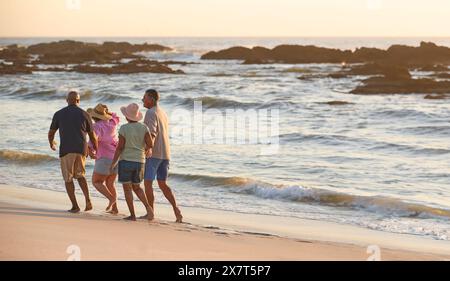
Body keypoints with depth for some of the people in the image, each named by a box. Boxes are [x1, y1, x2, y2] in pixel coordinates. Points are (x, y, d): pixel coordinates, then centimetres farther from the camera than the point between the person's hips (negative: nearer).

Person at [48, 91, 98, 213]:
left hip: (66, 150, -2)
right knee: (79, 175, 22)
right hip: (81, 149, 2)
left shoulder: (59, 114, 2)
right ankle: (87, 200, 4)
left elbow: (51, 133, 12)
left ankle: (75, 206, 5)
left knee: (68, 178, 10)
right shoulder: (84, 114, 4)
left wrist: (51, 143, 34)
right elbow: (92, 136, 9)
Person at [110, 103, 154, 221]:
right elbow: (150, 144, -5)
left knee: (127, 188, 3)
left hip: (126, 160, -4)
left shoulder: (124, 128, -9)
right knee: (136, 187, 18)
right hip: (139, 161, 4)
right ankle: (148, 207, -4)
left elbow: (120, 147, -11)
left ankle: (132, 215, 0)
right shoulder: (143, 127, 0)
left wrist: (113, 162, -3)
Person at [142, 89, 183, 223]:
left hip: (154, 153, -9)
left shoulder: (151, 113, -9)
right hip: (165, 153, 9)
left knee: (148, 183, -1)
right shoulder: (163, 113, 18)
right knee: (163, 184, 12)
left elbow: (152, 133, -24)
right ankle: (176, 209, -3)